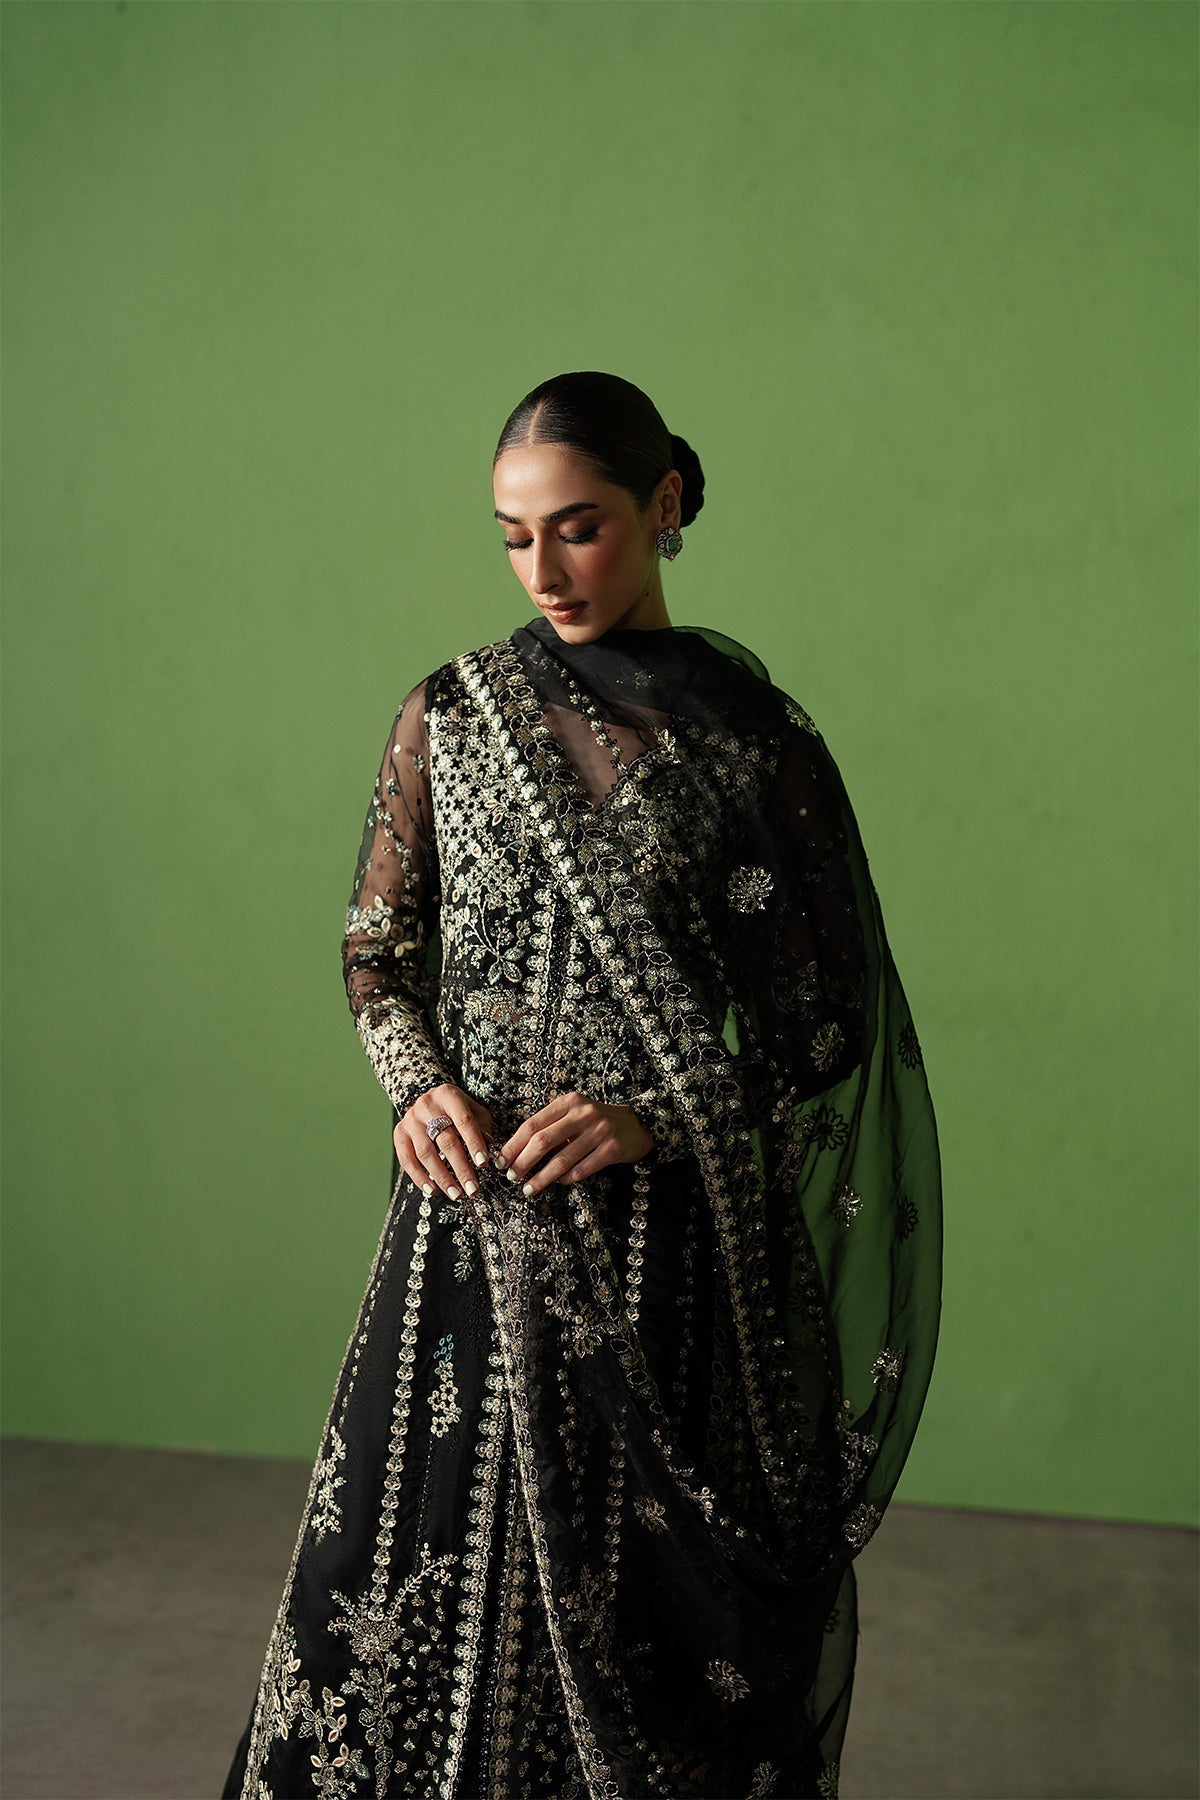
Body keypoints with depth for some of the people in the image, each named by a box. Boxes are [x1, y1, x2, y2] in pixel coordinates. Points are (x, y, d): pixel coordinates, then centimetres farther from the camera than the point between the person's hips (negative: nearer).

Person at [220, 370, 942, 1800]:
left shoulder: (750, 736, -3)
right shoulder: (449, 712, 4)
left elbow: (826, 1018, -2)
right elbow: (377, 948, 10)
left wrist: (656, 1114, -15)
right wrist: (418, 1086, -8)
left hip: (674, 1227, -2)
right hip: (476, 1204, 2)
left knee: (661, 1573, 6)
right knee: (432, 1551, 6)